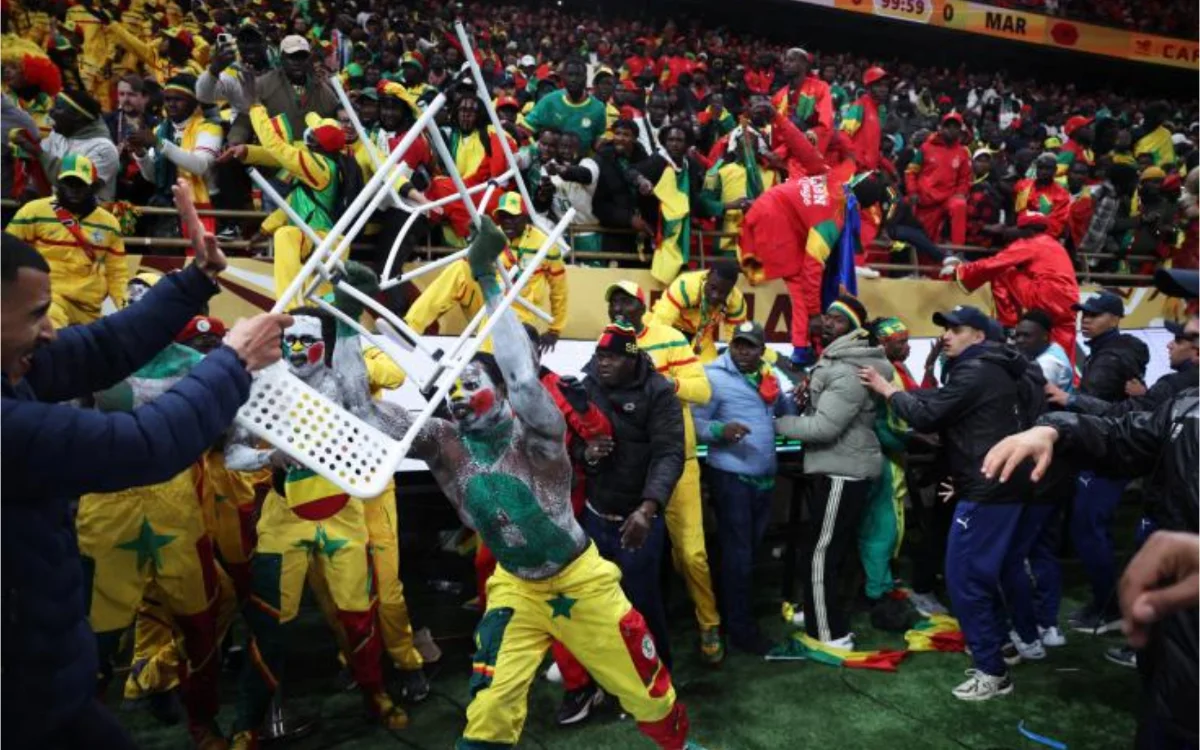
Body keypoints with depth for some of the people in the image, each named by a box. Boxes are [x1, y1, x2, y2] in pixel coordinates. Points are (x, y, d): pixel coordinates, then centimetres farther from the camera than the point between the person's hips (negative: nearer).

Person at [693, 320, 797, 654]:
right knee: (738, 552, -1)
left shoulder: (769, 377, 10)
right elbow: (695, 423, -16)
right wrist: (720, 430, -34)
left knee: (751, 547, 18)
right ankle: (741, 627, 11)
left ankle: (730, 608, 36)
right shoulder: (713, 376, -12)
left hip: (764, 475, 8)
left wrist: (797, 398, -6)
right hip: (730, 475, -7)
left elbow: (786, 412, 15)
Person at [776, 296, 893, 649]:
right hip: (835, 469, 11)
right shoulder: (833, 362, 13)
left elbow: (823, 427, -26)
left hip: (842, 473, -11)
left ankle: (831, 634, 7)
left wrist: (778, 422, -13)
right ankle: (821, 616, 37)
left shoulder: (848, 372, -21)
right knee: (829, 550, 21)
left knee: (820, 554, -4)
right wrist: (807, 395, 0)